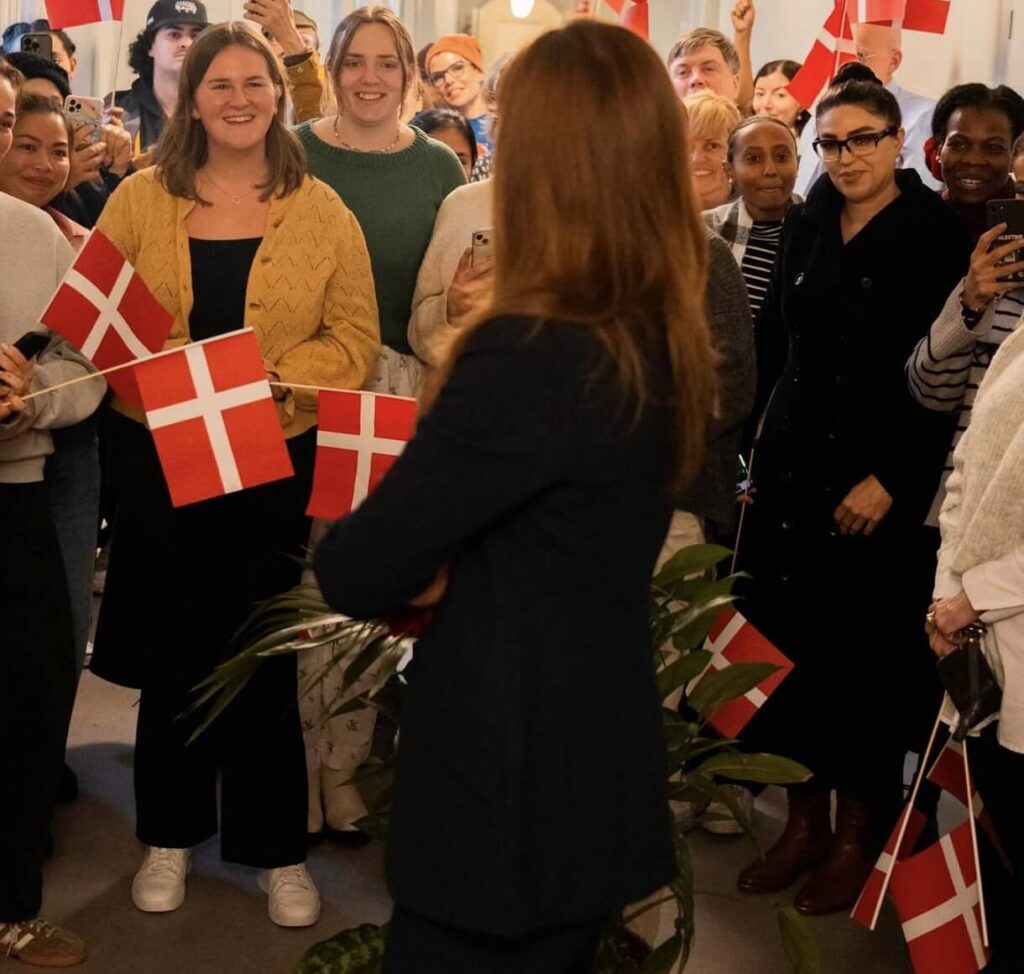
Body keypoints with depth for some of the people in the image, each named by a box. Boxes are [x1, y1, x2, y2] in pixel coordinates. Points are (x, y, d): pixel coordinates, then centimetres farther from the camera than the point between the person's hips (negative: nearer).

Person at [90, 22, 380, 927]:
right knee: (171, 647, 12)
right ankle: (169, 834, 28)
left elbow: (356, 339, -4)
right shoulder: (140, 199, 2)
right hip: (158, 451, 1)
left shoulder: (322, 211, -1)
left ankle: (277, 848, 20)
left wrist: (271, 376, -19)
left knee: (263, 653, 7)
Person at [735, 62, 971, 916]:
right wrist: (760, 453, 6)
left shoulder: (938, 235, -6)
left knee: (866, 659, 2)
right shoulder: (805, 227, 10)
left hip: (882, 484, -4)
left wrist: (890, 478, -14)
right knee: (787, 646, 3)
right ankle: (804, 820, 19)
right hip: (790, 469, 4)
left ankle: (859, 834, 18)